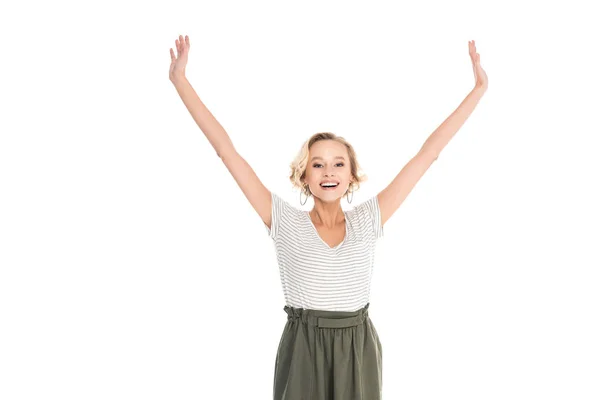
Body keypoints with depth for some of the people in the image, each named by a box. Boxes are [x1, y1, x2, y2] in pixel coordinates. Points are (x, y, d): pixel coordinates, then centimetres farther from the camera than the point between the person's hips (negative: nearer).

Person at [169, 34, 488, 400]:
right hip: (302, 351, -1)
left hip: (358, 351, 2)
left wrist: (478, 89, 2)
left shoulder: (367, 221, -1)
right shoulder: (286, 223, -5)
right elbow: (226, 150, -6)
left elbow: (427, 154, 0)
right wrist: (181, 81, -7)